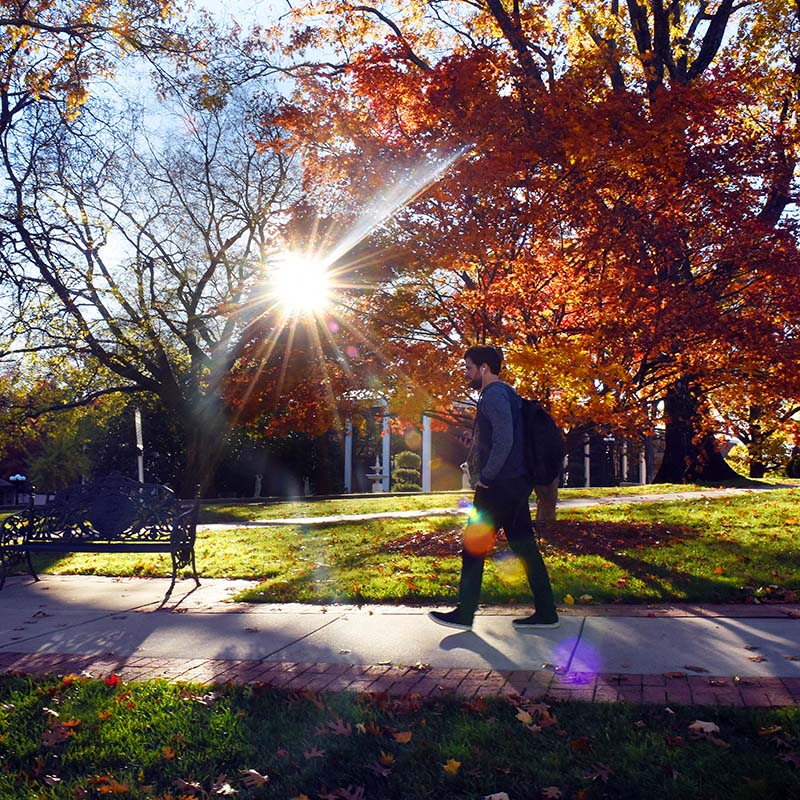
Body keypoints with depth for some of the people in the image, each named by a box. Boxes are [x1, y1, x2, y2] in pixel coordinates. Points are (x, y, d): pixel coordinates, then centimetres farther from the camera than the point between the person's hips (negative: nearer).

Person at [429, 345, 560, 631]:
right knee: (524, 546, 10)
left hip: (500, 486, -10)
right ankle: (546, 612, 12)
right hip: (517, 484, 10)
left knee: (473, 546, -1)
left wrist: (485, 478, -16)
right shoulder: (507, 393, 19)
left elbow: (504, 441, -24)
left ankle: (464, 613, 6)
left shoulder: (494, 395, -12)